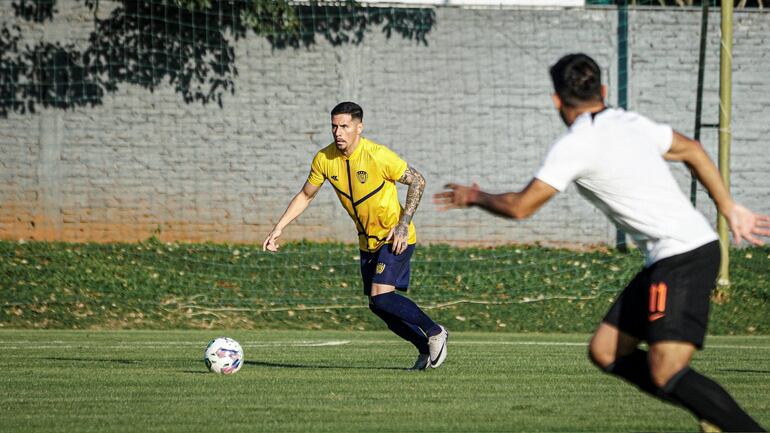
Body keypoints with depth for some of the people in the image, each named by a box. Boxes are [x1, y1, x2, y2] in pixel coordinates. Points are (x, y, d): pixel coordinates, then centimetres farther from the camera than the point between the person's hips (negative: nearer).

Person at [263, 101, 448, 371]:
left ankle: (435, 332, -1)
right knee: (377, 306, 5)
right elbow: (305, 196, 8)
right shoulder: (324, 159, -7)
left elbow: (417, 182, -12)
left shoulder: (378, 156, -22)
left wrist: (403, 224, -17)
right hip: (368, 242, 6)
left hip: (394, 238, -6)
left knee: (381, 296, -20)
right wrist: (279, 228, 0)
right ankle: (425, 349, 22)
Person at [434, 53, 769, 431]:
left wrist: (474, 197, 11)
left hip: (682, 256, -9)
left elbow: (520, 207, -8)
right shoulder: (631, 124, 13)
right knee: (605, 351, 10)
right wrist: (728, 207, 35)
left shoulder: (575, 146, -11)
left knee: (666, 375, -18)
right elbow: (692, 151, 26)